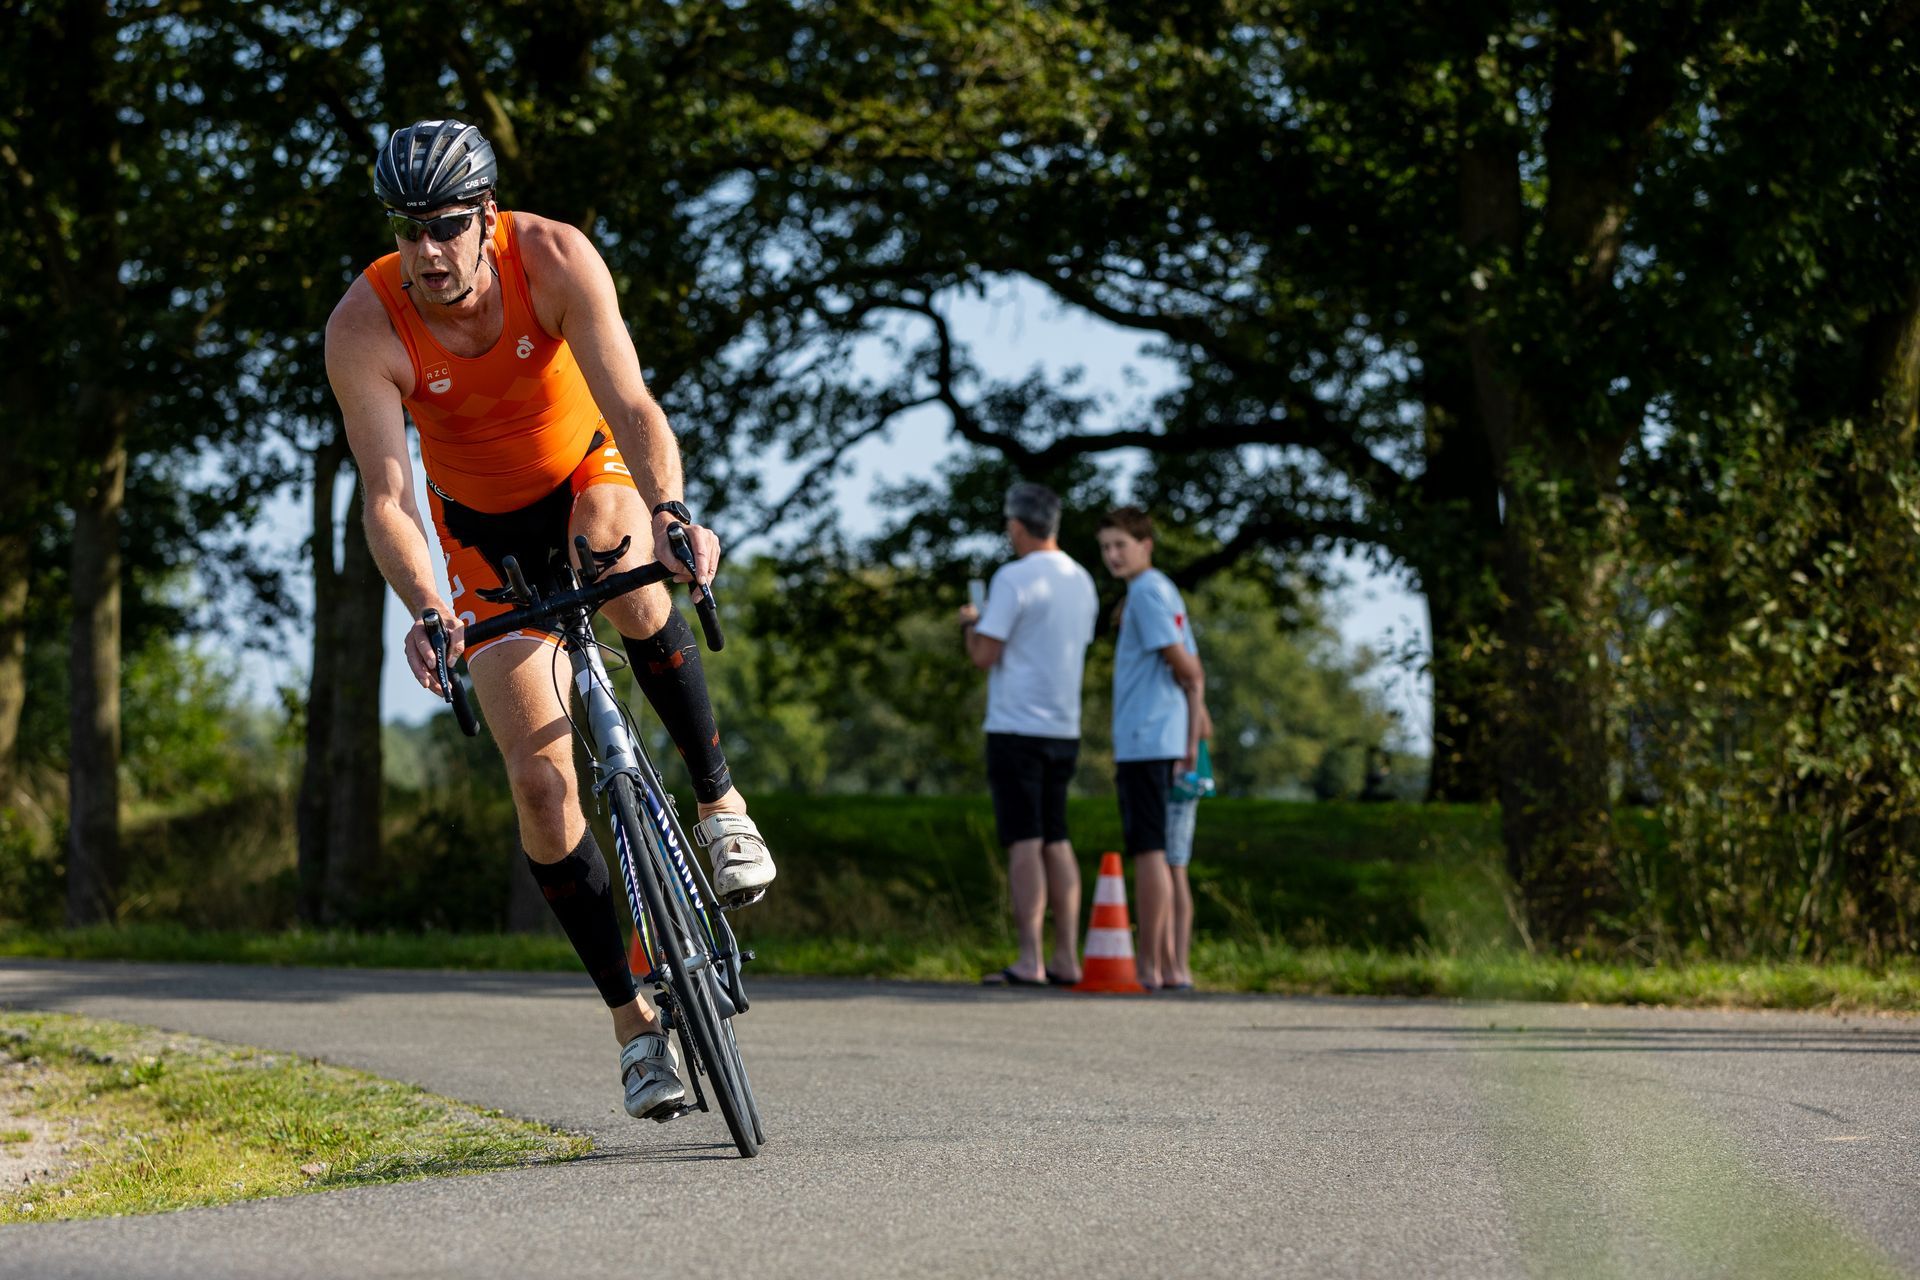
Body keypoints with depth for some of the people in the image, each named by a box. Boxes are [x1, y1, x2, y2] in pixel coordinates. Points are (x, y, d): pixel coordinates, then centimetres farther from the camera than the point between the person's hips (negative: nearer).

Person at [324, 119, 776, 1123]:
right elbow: (385, 494, -32)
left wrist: (671, 510, -55)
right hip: (486, 530, 1)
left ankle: (720, 803, -21)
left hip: (591, 474, -1)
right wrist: (425, 612, -49)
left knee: (620, 557, -39)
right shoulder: (363, 328, -27)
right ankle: (631, 1019, 4)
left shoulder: (553, 258, -28)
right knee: (541, 779, -8)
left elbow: (630, 406, -36)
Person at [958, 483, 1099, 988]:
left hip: (1017, 728, -7)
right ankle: (1066, 959, 10)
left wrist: (971, 623, 7)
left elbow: (985, 656, -14)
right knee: (1056, 841, 12)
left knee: (1025, 842, -8)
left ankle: (1029, 961, -11)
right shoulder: (1082, 582, 12)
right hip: (1064, 730, 7)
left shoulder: (1013, 578, -12)